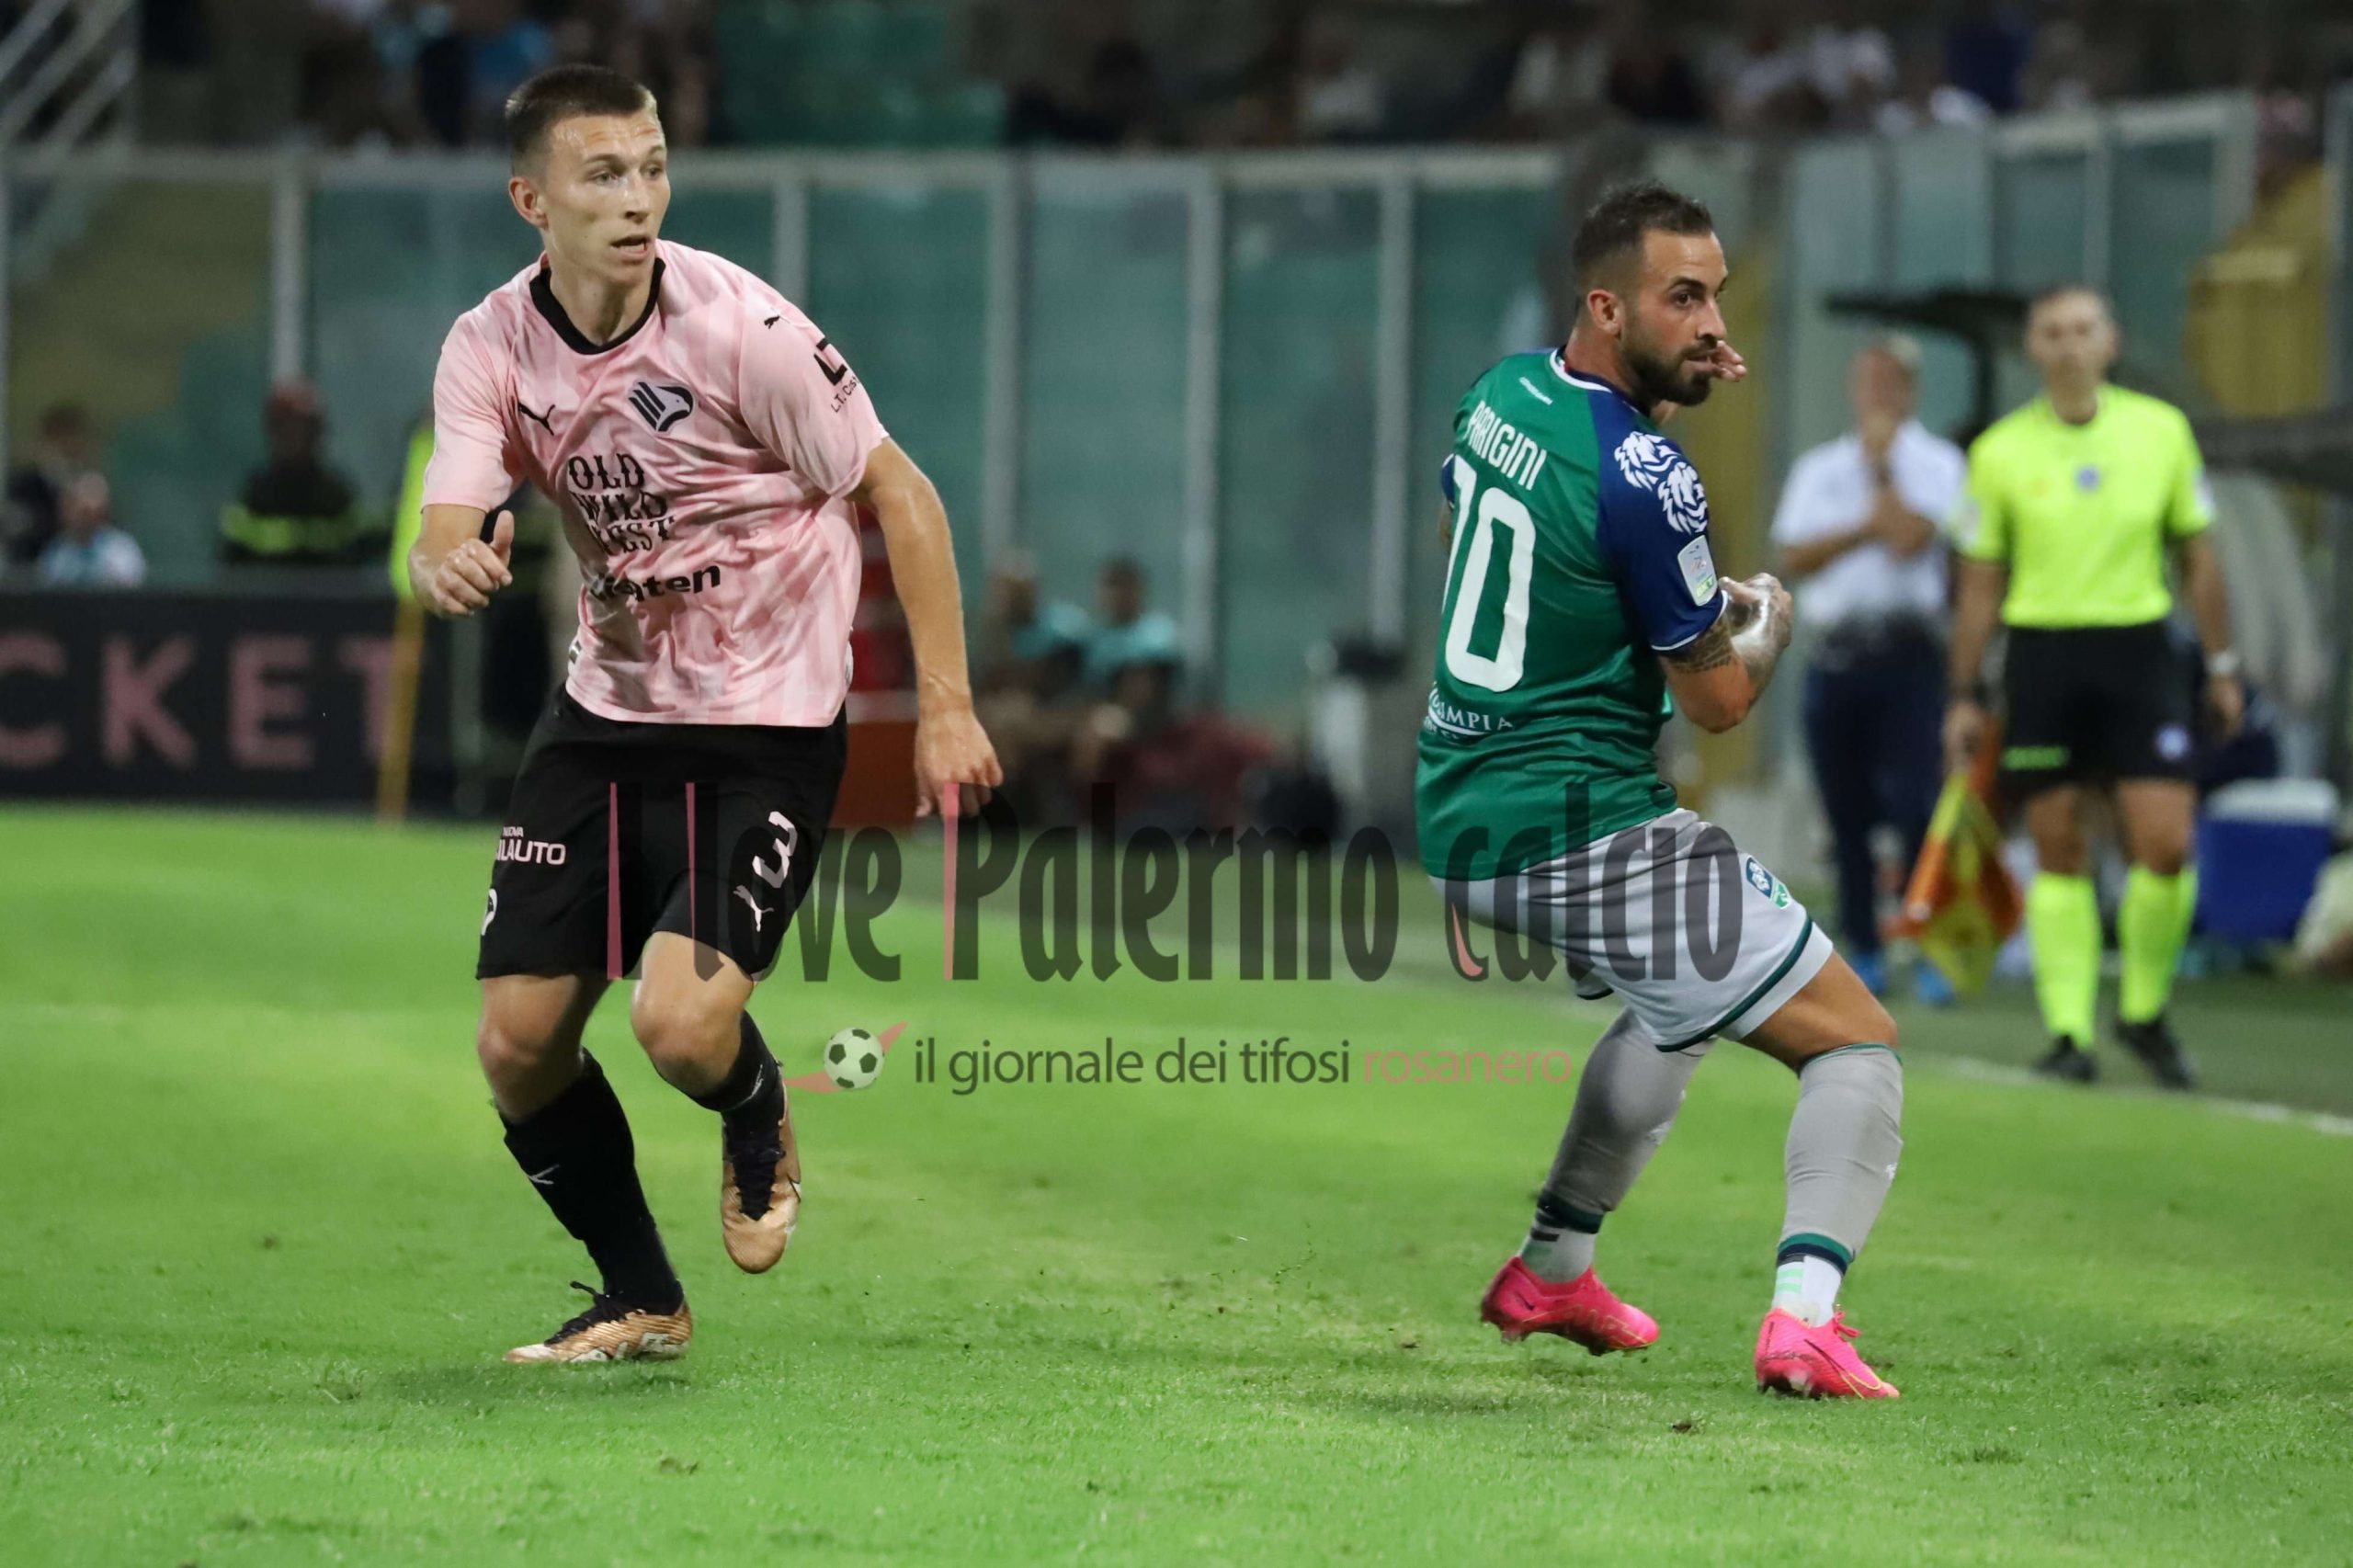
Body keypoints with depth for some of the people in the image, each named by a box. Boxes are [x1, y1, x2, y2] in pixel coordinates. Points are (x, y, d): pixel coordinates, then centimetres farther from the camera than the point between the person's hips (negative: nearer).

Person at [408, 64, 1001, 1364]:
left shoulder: (739, 329, -19)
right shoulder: (492, 348, -7)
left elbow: (898, 496, -9)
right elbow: (444, 539, -14)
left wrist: (945, 705, -12)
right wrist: (448, 567, -40)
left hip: (767, 727, -5)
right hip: (604, 712, 5)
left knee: (679, 1025, -22)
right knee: (517, 1043, -1)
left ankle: (757, 1123, 17)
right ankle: (640, 1301, 23)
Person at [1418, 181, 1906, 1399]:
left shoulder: (1503, 395, 5)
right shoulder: (1646, 481, -20)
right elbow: (1720, 700, -10)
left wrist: (1656, 397, 22)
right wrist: (1768, 615, 12)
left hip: (1459, 825, 9)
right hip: (1586, 835, -9)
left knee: (1676, 1007, 35)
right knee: (1857, 1041, -3)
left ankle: (1551, 1273, 34)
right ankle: (1803, 1319, -20)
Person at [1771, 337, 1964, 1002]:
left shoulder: (1935, 462, 4)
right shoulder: (1818, 468, 16)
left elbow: (1910, 539, -11)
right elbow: (1795, 557, 3)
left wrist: (1881, 466, -4)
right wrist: (1867, 529, -10)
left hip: (1907, 653, -4)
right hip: (1835, 658, 4)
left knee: (1914, 803, -11)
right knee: (1848, 816, 4)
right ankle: (1862, 951, 10)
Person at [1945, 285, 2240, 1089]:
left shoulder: (2162, 430, 2)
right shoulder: (2000, 451, 0)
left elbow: (2199, 556, 10)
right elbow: (1980, 583, 6)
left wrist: (2223, 666, 10)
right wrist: (1967, 695, 4)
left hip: (2139, 652, 0)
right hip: (2042, 657, 0)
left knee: (2166, 844, -9)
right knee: (2059, 854, 1)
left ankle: (2145, 1011, 11)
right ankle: (2068, 1033, 8)